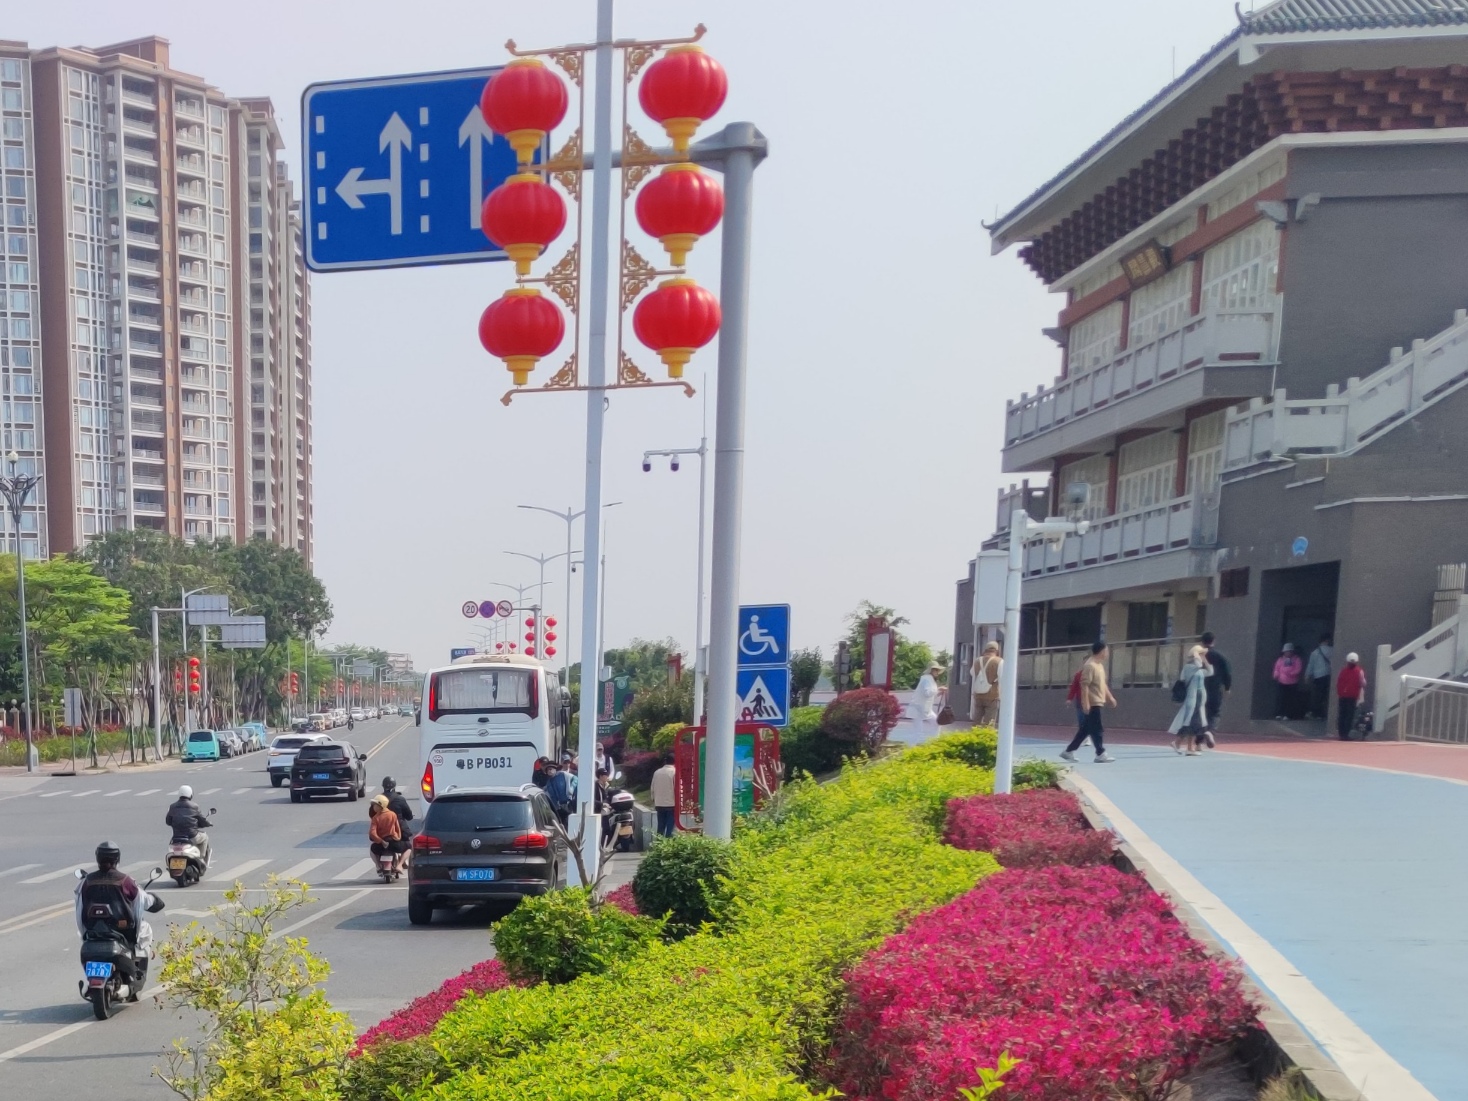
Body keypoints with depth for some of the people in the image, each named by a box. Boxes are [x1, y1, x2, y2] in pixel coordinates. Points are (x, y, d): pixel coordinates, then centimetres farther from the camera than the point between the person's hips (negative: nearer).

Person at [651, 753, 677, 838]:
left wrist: (654, 802, 18)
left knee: (660, 827, 10)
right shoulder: (675, 772, -9)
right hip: (671, 804, -5)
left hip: (659, 804, 5)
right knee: (670, 827, -1)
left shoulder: (657, 772, 6)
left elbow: (653, 789, 9)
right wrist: (678, 803, -4)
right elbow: (677, 788, -12)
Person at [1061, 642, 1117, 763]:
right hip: (1092, 703, -10)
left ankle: (1069, 751, 15)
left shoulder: (1100, 665, 16)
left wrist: (1110, 697, 23)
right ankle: (1101, 754, 1)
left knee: (1086, 729, 11)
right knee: (1096, 730, -4)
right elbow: (1084, 685, -21)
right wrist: (1086, 703, -24)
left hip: (1098, 702, 10)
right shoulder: (1090, 666, -16)